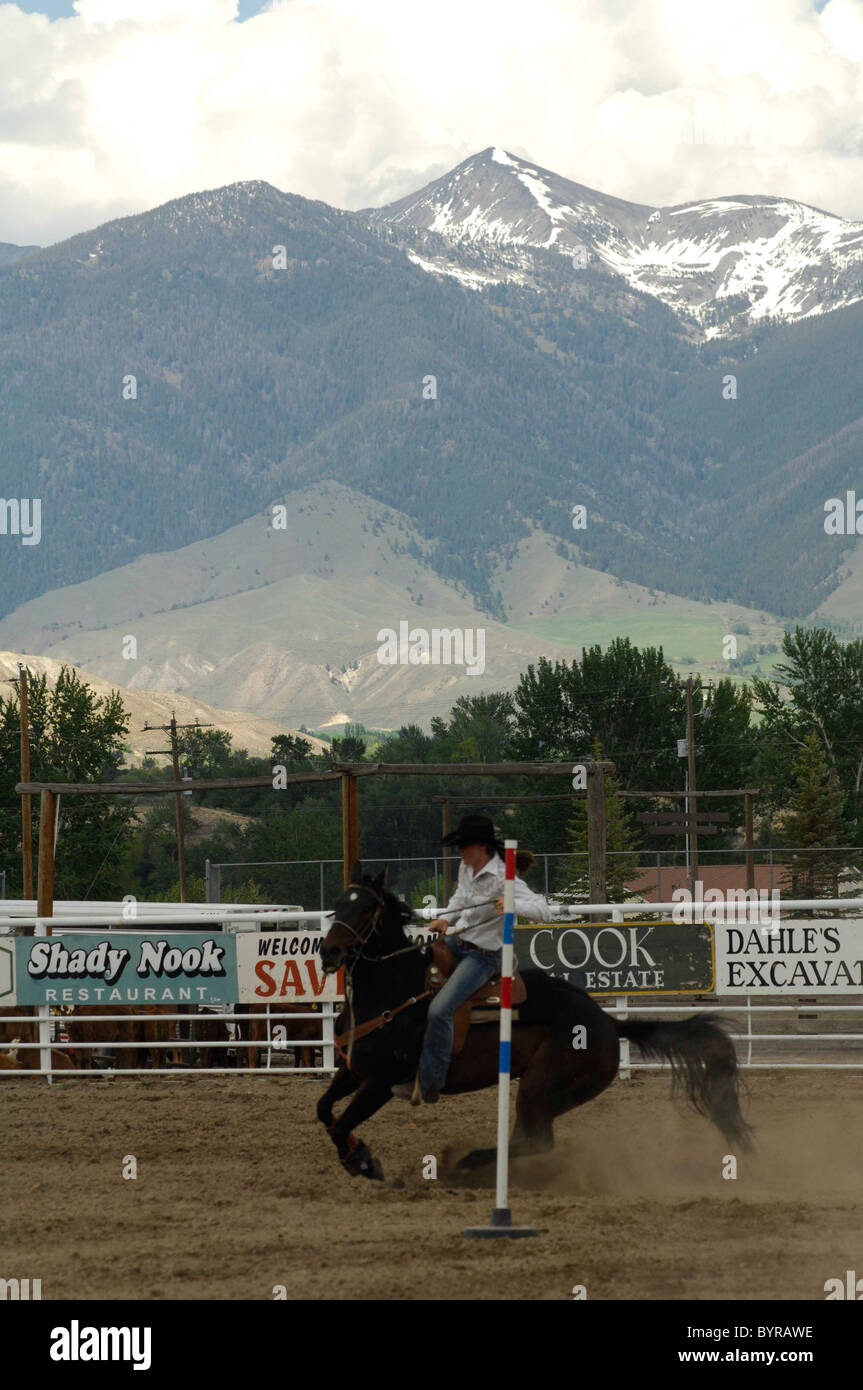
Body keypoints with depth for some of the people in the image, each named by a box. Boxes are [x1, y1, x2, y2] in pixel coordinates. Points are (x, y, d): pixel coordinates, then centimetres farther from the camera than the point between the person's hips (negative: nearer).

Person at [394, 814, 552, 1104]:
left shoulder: (503, 879, -23)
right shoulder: (467, 869, 2)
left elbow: (544, 911, -30)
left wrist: (513, 904, -46)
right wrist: (446, 919, 9)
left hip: (484, 956, -9)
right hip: (456, 941, 9)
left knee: (439, 1011, -24)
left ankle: (429, 1085, -14)